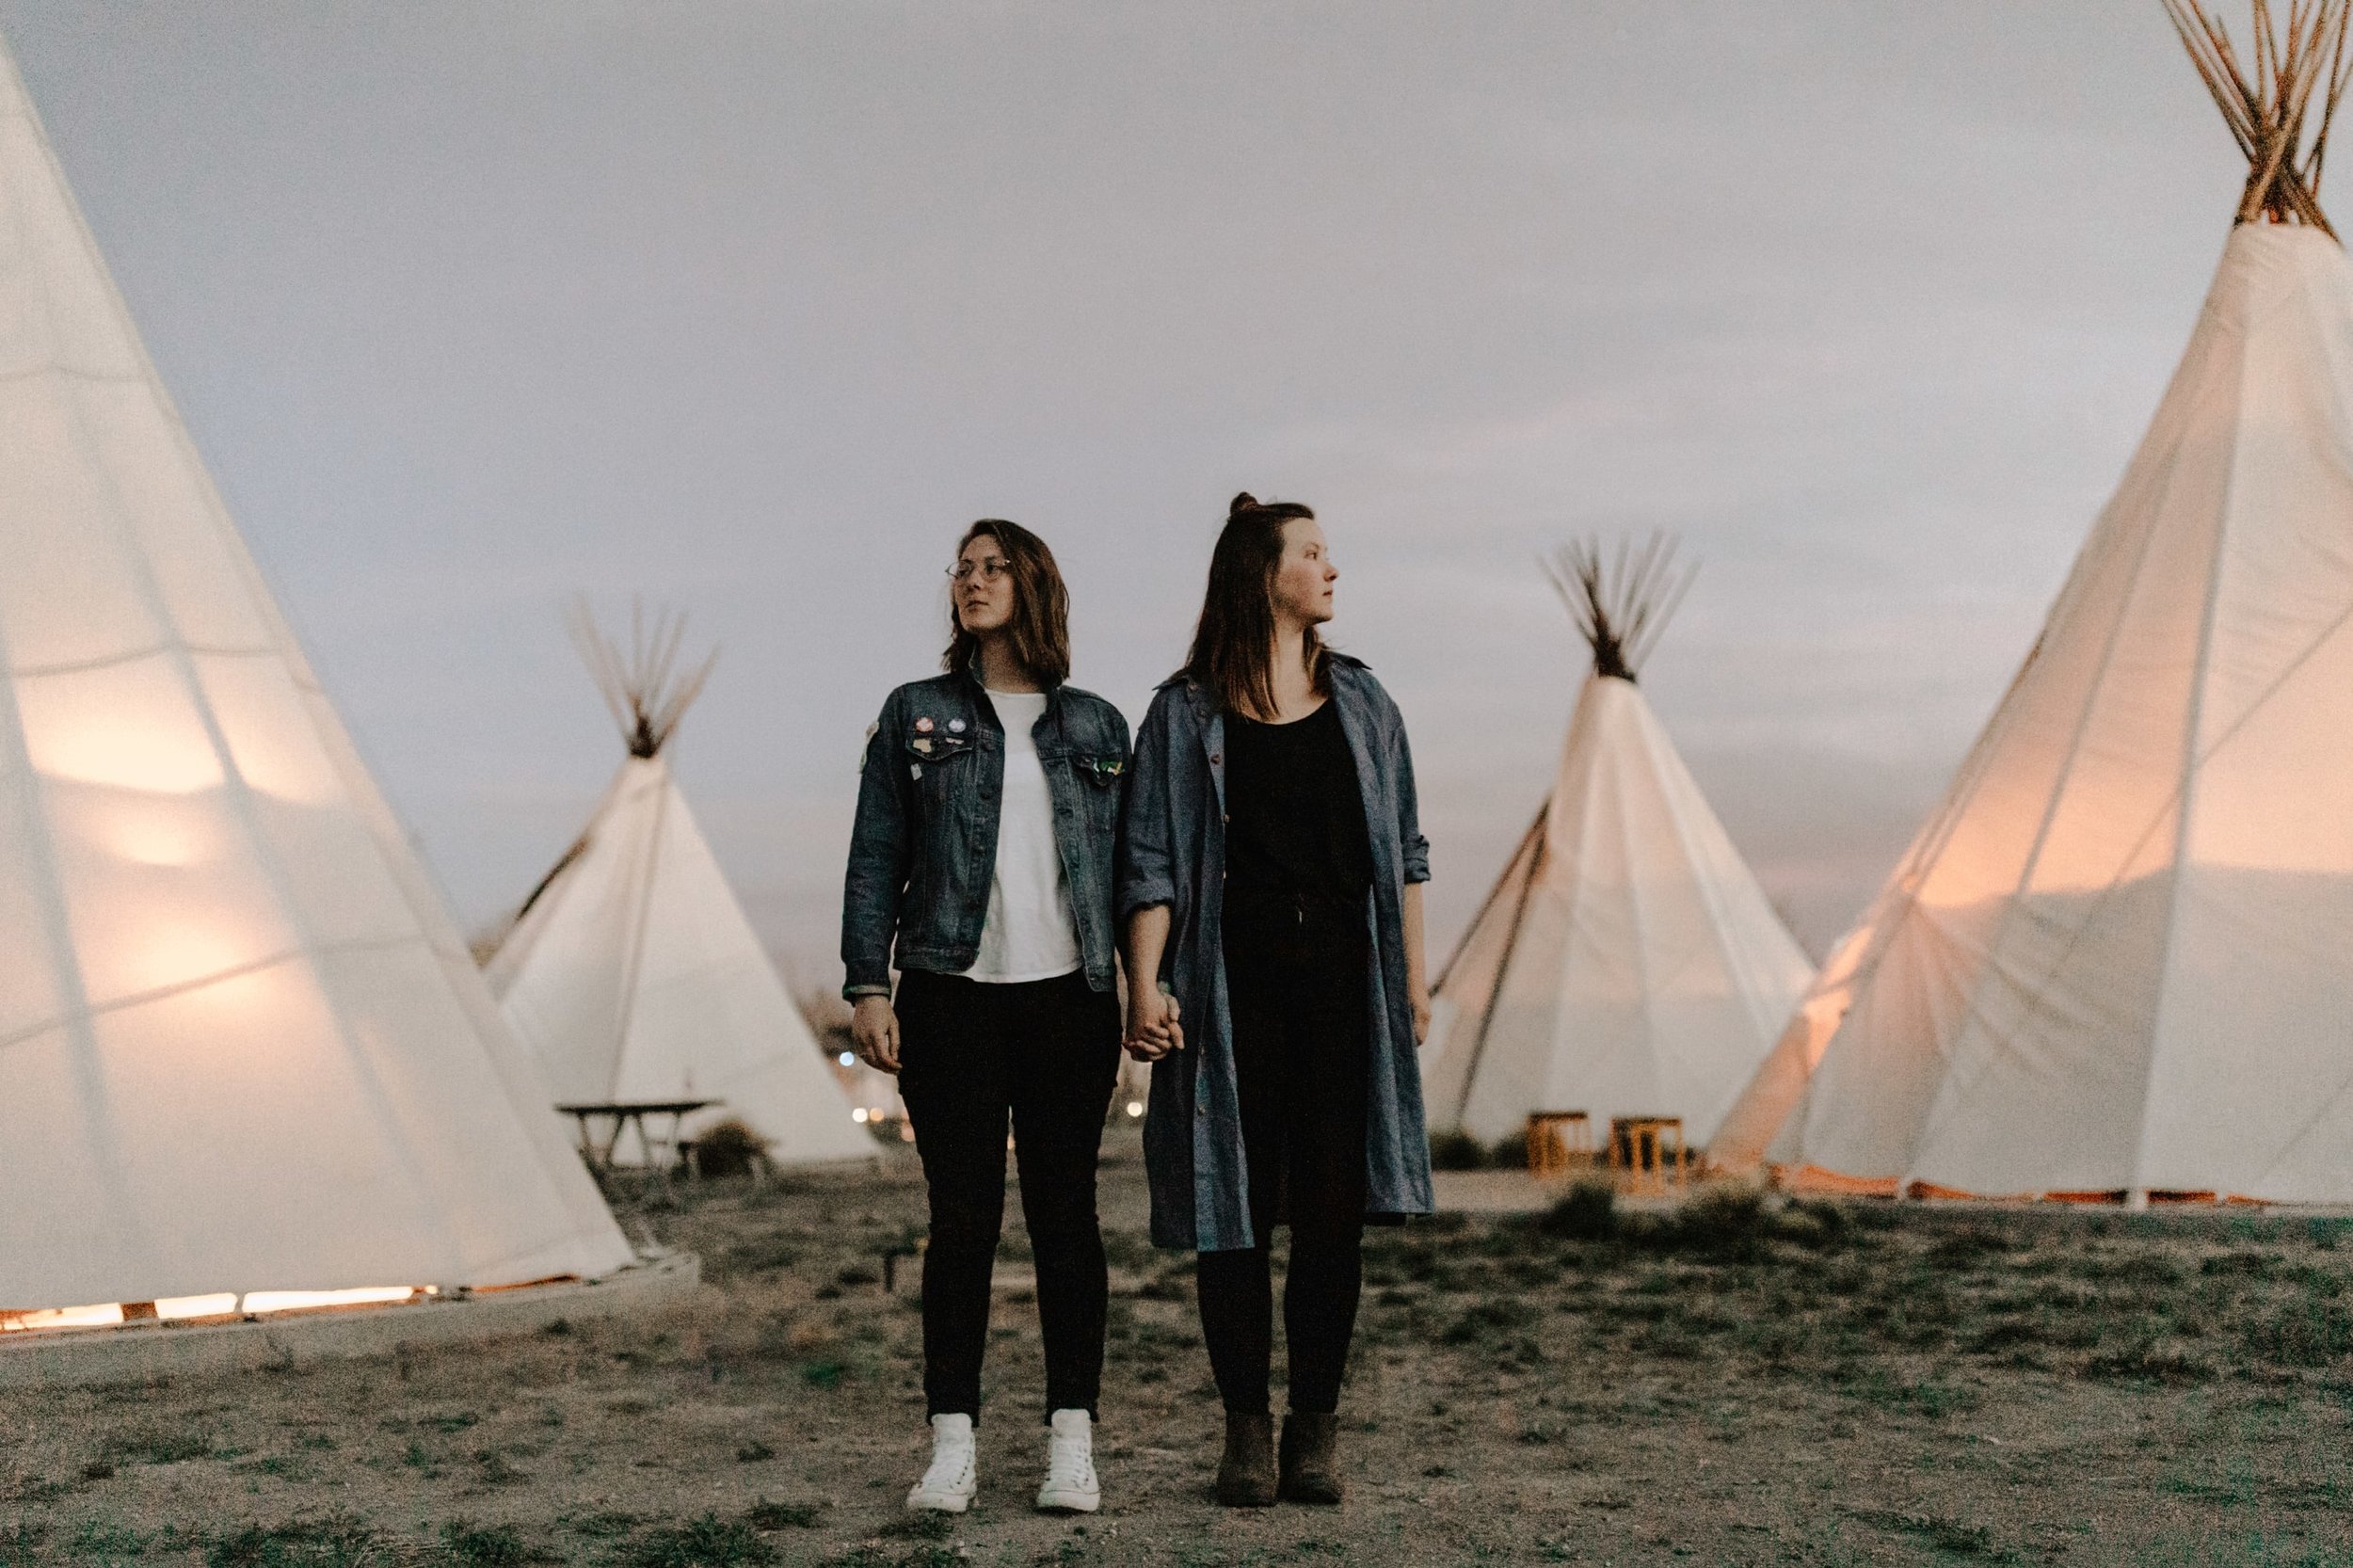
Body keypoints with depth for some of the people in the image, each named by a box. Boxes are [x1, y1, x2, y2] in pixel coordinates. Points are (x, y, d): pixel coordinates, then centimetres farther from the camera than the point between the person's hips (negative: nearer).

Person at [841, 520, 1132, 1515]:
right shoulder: (916, 716, 8)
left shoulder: (1095, 726, 10)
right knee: (963, 1217, 2)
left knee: (1065, 1212, 3)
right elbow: (875, 860, 5)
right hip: (951, 997, 0)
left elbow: (1127, 865, 10)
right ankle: (953, 1443, 10)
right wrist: (867, 985, -4)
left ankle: (1072, 1443, 10)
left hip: (1068, 996, 1)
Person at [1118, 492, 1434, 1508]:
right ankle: (1247, 1430, 13)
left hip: (1342, 978, 3)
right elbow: (1151, 863, -2)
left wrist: (1413, 976, 9)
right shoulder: (1185, 714, 2)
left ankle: (1316, 1428, 12)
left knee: (1333, 1206, 1)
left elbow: (1402, 849, 14)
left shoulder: (1359, 702, 12)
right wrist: (1145, 989, -12)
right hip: (1233, 984, -2)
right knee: (1236, 1206, 1)